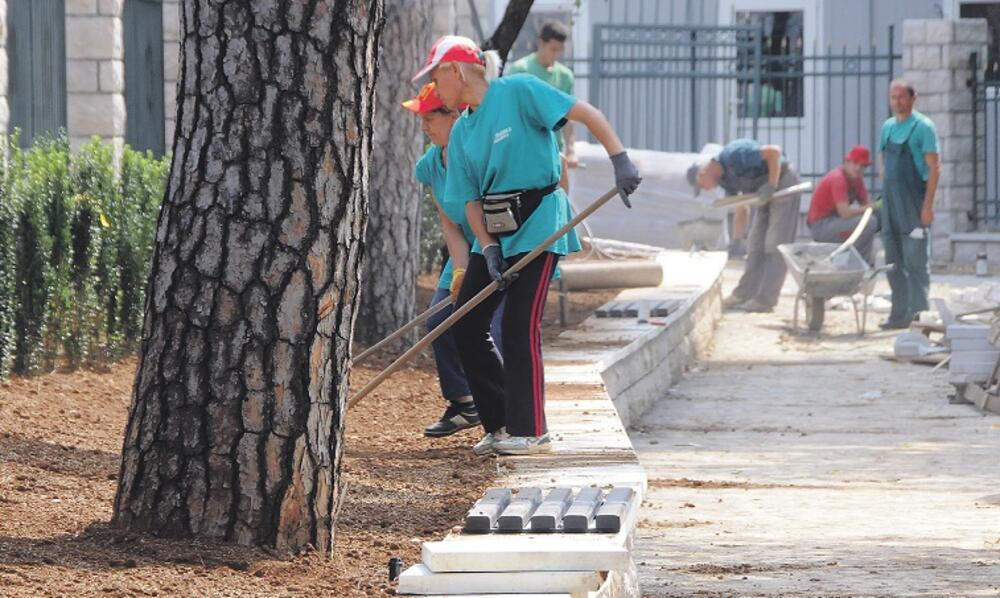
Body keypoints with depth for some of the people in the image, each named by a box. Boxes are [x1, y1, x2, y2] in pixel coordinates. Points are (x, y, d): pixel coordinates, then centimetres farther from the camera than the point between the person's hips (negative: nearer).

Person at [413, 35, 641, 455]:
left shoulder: (518, 91, -9)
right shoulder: (461, 132, 11)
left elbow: (587, 114, -13)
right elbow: (471, 200, 8)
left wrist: (620, 160, -23)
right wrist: (488, 250, -6)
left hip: (538, 223, -8)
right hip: (494, 230, 8)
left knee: (520, 325, -12)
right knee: (467, 324, 4)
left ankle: (529, 430, -3)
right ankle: (500, 424, 14)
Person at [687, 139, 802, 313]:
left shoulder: (734, 156, -24)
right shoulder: (724, 177, 4)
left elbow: (774, 151, -27)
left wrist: (771, 185, -25)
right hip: (767, 192, 10)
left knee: (775, 244, -8)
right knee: (756, 245, 11)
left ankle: (765, 300, -9)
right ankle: (745, 294, 16)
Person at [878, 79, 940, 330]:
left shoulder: (923, 126, -7)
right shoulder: (888, 126, 14)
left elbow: (934, 168, -10)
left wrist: (928, 204, -17)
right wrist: (886, 189, 10)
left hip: (913, 201, -7)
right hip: (890, 200, 7)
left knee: (915, 260, -8)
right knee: (894, 261, 10)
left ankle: (917, 313, -7)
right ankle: (899, 313, 16)